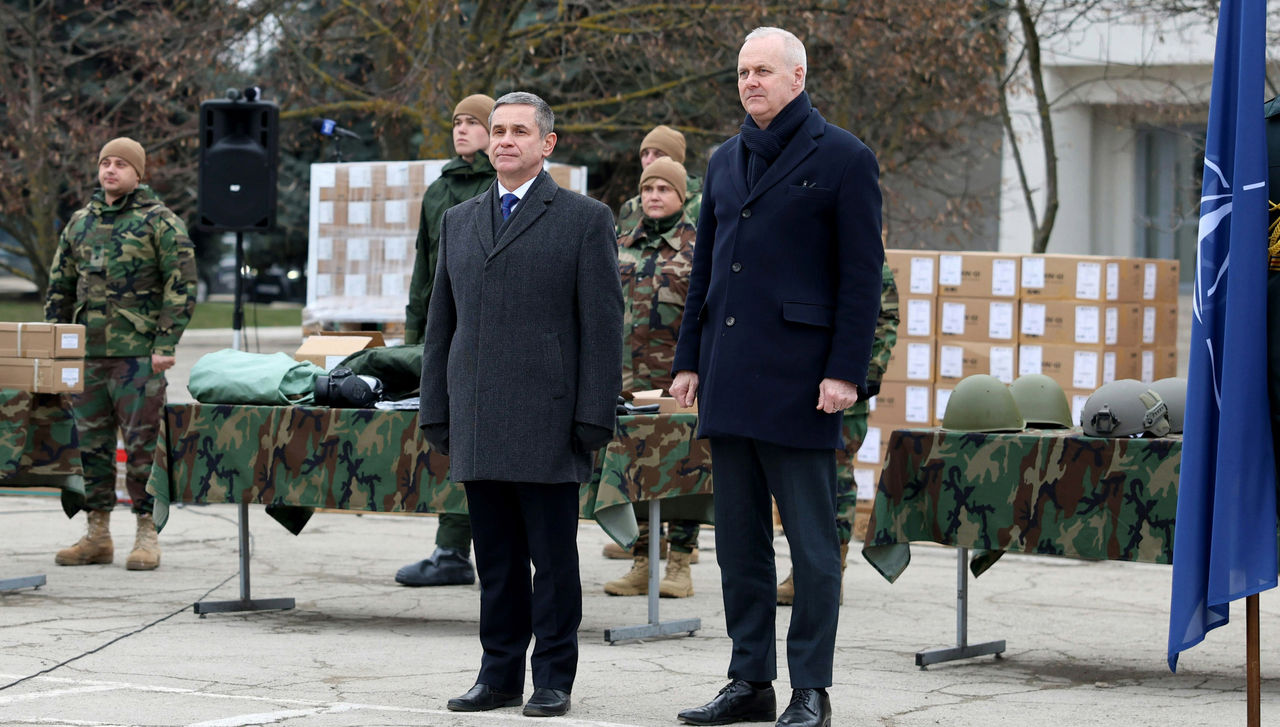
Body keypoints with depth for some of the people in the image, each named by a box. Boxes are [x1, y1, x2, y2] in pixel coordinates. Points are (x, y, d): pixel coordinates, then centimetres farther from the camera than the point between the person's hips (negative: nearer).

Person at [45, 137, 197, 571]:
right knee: (91, 443, 7)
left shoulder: (160, 222, -2)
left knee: (142, 444, -5)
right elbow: (60, 287, 20)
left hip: (138, 355, -6)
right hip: (87, 353, 6)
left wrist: (166, 343, -13)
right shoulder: (81, 223, 15)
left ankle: (147, 535, 1)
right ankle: (97, 536, 14)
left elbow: (182, 285, -6)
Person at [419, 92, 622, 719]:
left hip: (547, 425, -5)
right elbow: (440, 324, 19)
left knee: (553, 560, 0)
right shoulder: (458, 222, 17)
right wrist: (435, 411, 12)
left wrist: (594, 418, -9)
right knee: (495, 560, 9)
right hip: (477, 427, 5)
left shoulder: (584, 220, 1)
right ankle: (500, 673, 16)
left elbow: (603, 326, -3)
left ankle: (553, 679, 7)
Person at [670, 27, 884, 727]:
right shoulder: (726, 161, 16)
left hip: (798, 378, -7)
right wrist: (688, 359, 14)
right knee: (739, 540, 10)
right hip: (728, 378, 7)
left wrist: (845, 372, -13)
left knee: (812, 543, -3)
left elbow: (863, 272, -7)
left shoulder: (843, 158, -3)